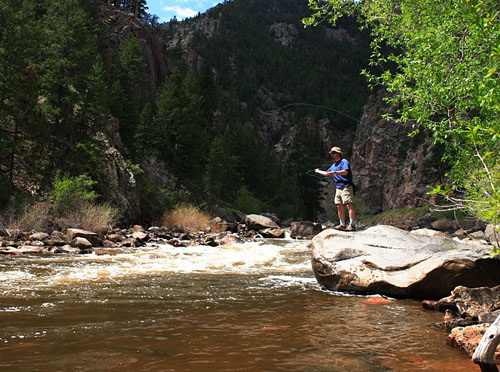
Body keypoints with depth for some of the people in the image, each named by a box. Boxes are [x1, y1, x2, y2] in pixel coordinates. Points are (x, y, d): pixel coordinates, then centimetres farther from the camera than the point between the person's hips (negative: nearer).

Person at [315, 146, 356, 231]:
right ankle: (342, 225, 7)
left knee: (349, 205, -14)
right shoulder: (334, 165, 22)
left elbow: (345, 172, -21)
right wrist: (318, 171, 46)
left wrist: (335, 172, -30)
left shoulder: (344, 162, -3)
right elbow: (327, 173, 37)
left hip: (346, 186, -9)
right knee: (339, 206, 4)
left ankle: (352, 225, -18)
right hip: (338, 187, 9)